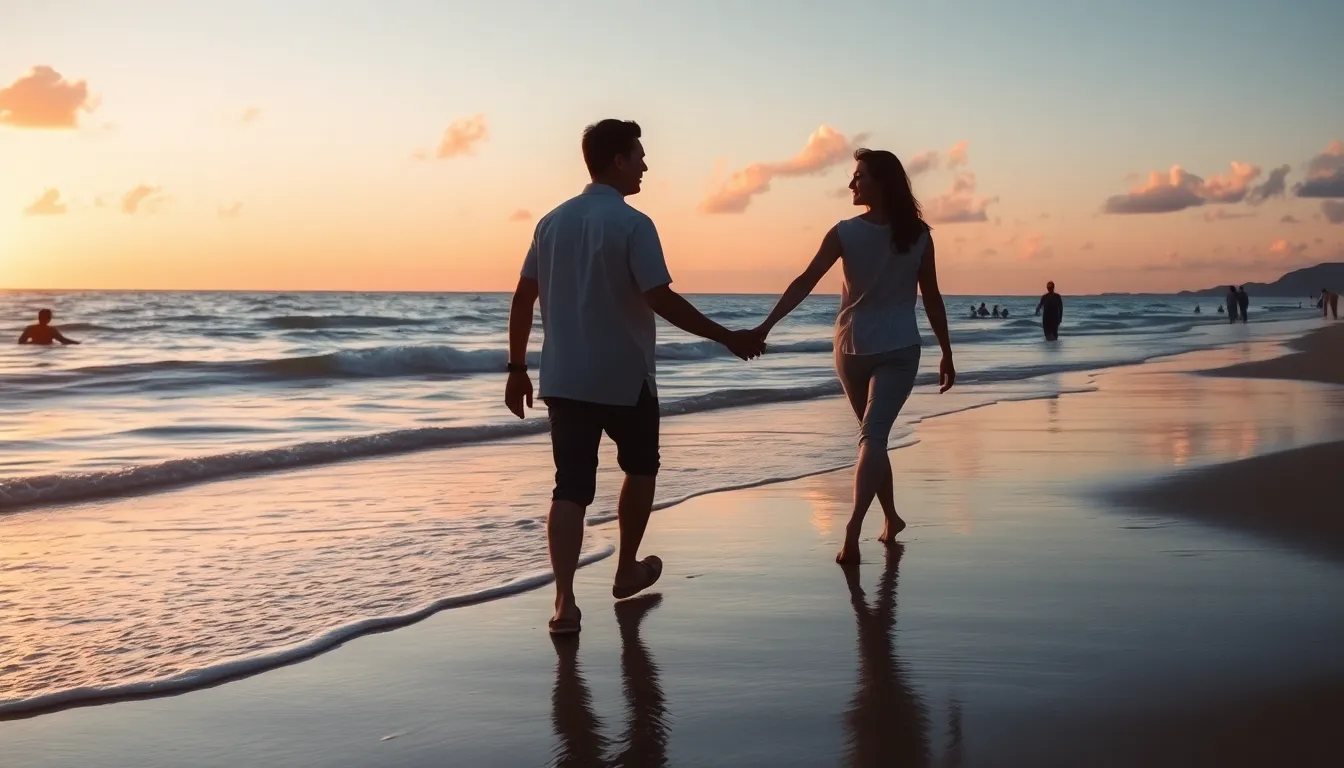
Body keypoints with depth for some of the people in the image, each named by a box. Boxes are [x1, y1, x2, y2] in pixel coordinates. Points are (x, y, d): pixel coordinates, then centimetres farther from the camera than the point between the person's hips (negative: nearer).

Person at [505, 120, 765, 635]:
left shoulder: (553, 221, 7)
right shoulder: (632, 224, -12)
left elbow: (523, 299, 8)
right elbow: (662, 300, -18)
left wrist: (517, 368, 14)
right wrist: (728, 338, -11)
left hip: (564, 378, 4)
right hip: (625, 377, -4)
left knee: (571, 487, 2)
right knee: (640, 467, 20)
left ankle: (565, 600, -11)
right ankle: (627, 571, 31)